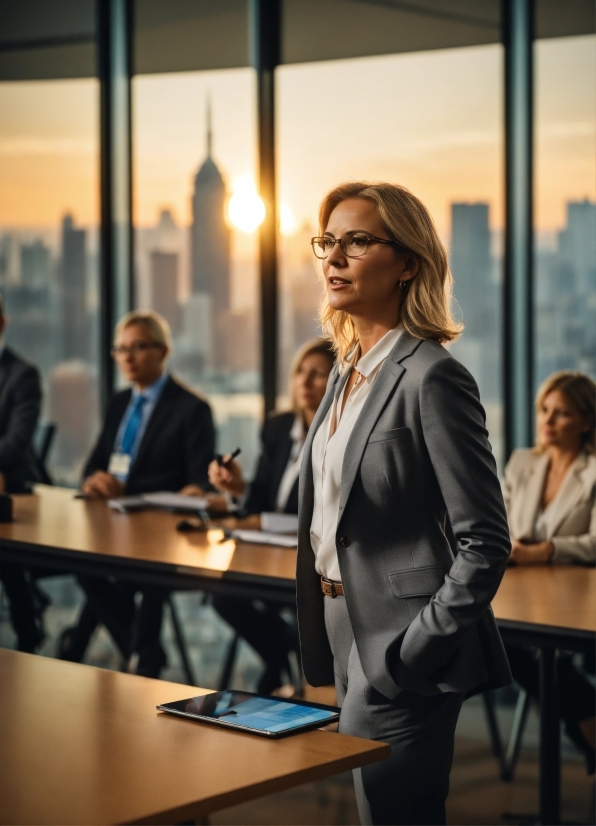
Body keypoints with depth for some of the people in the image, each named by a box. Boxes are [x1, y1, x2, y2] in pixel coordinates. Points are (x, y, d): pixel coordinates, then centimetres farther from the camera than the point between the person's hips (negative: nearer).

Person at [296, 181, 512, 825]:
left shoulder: (431, 378, -17)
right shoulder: (348, 371, 10)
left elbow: (484, 544, -17)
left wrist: (414, 651, -18)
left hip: (400, 650, -8)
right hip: (348, 630, 9)